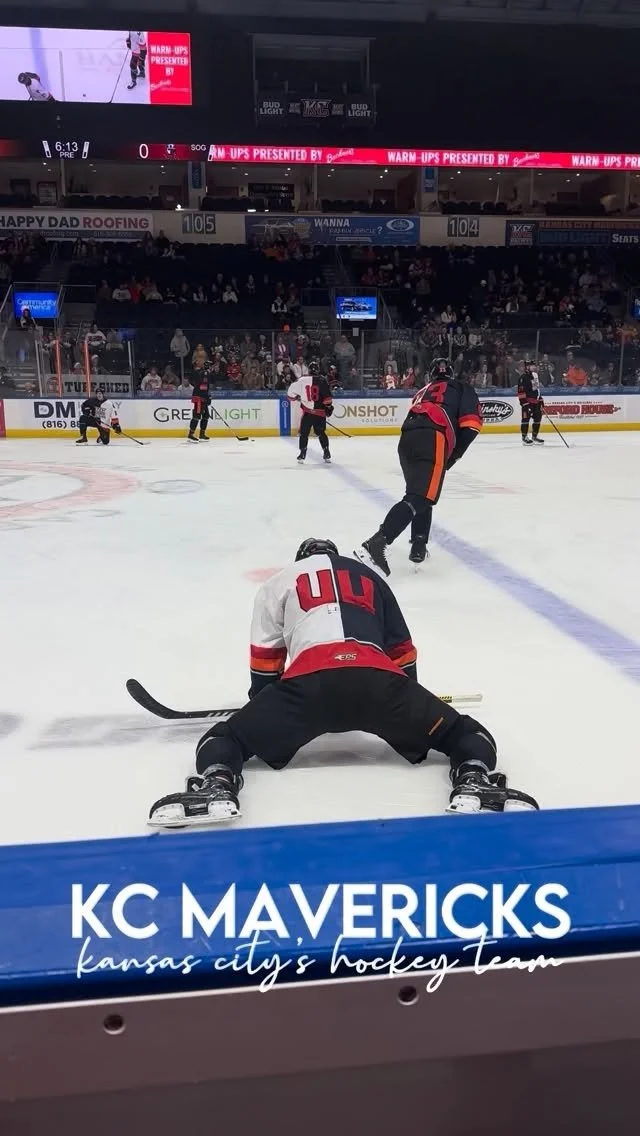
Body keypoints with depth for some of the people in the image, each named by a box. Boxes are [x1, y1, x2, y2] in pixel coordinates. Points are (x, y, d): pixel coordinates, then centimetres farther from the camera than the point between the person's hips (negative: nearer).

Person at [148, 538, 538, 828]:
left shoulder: (280, 582, 31)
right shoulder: (370, 576, 35)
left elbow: (266, 657, 31)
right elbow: (402, 649, 36)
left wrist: (261, 704, 49)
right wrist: (410, 705, 51)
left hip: (308, 680, -1)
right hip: (376, 679, 1)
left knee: (227, 738, 16)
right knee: (466, 733, 18)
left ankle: (217, 786, -17)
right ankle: (474, 782, -14)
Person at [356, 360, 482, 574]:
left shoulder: (424, 391, 37)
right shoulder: (461, 388, 21)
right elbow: (472, 422, 5)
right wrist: (456, 453, 11)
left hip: (406, 440, 6)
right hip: (432, 439, -6)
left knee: (419, 492, 23)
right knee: (420, 498, -14)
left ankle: (418, 547, 14)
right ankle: (376, 543, -30)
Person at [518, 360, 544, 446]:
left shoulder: (535, 374, 13)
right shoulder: (523, 377, -13)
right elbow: (521, 391, -18)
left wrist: (541, 399, 21)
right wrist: (524, 402, -22)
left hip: (536, 401, 9)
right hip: (527, 401, -9)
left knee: (538, 417, 10)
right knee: (526, 418, -7)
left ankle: (534, 436, 20)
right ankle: (524, 437, 0)